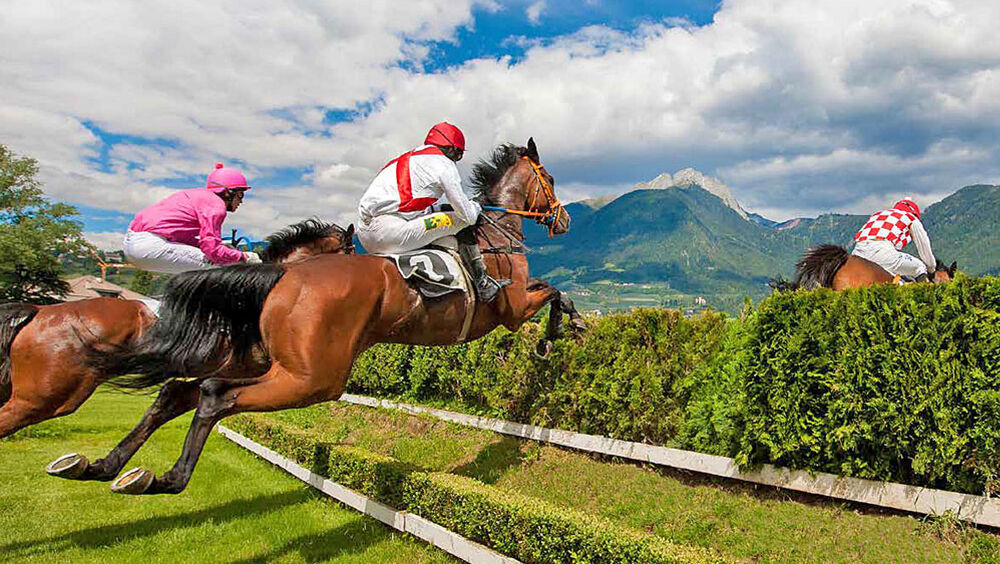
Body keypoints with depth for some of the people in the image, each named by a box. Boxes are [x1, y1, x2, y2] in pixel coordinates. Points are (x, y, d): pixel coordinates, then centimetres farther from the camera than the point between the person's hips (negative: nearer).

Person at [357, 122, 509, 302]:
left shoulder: (404, 159, 27)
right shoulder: (443, 162, 1)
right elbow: (467, 214, 0)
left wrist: (436, 209, 32)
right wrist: (476, 208, 23)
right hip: (390, 231, -9)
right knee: (462, 221, 4)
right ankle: (483, 286, 9)